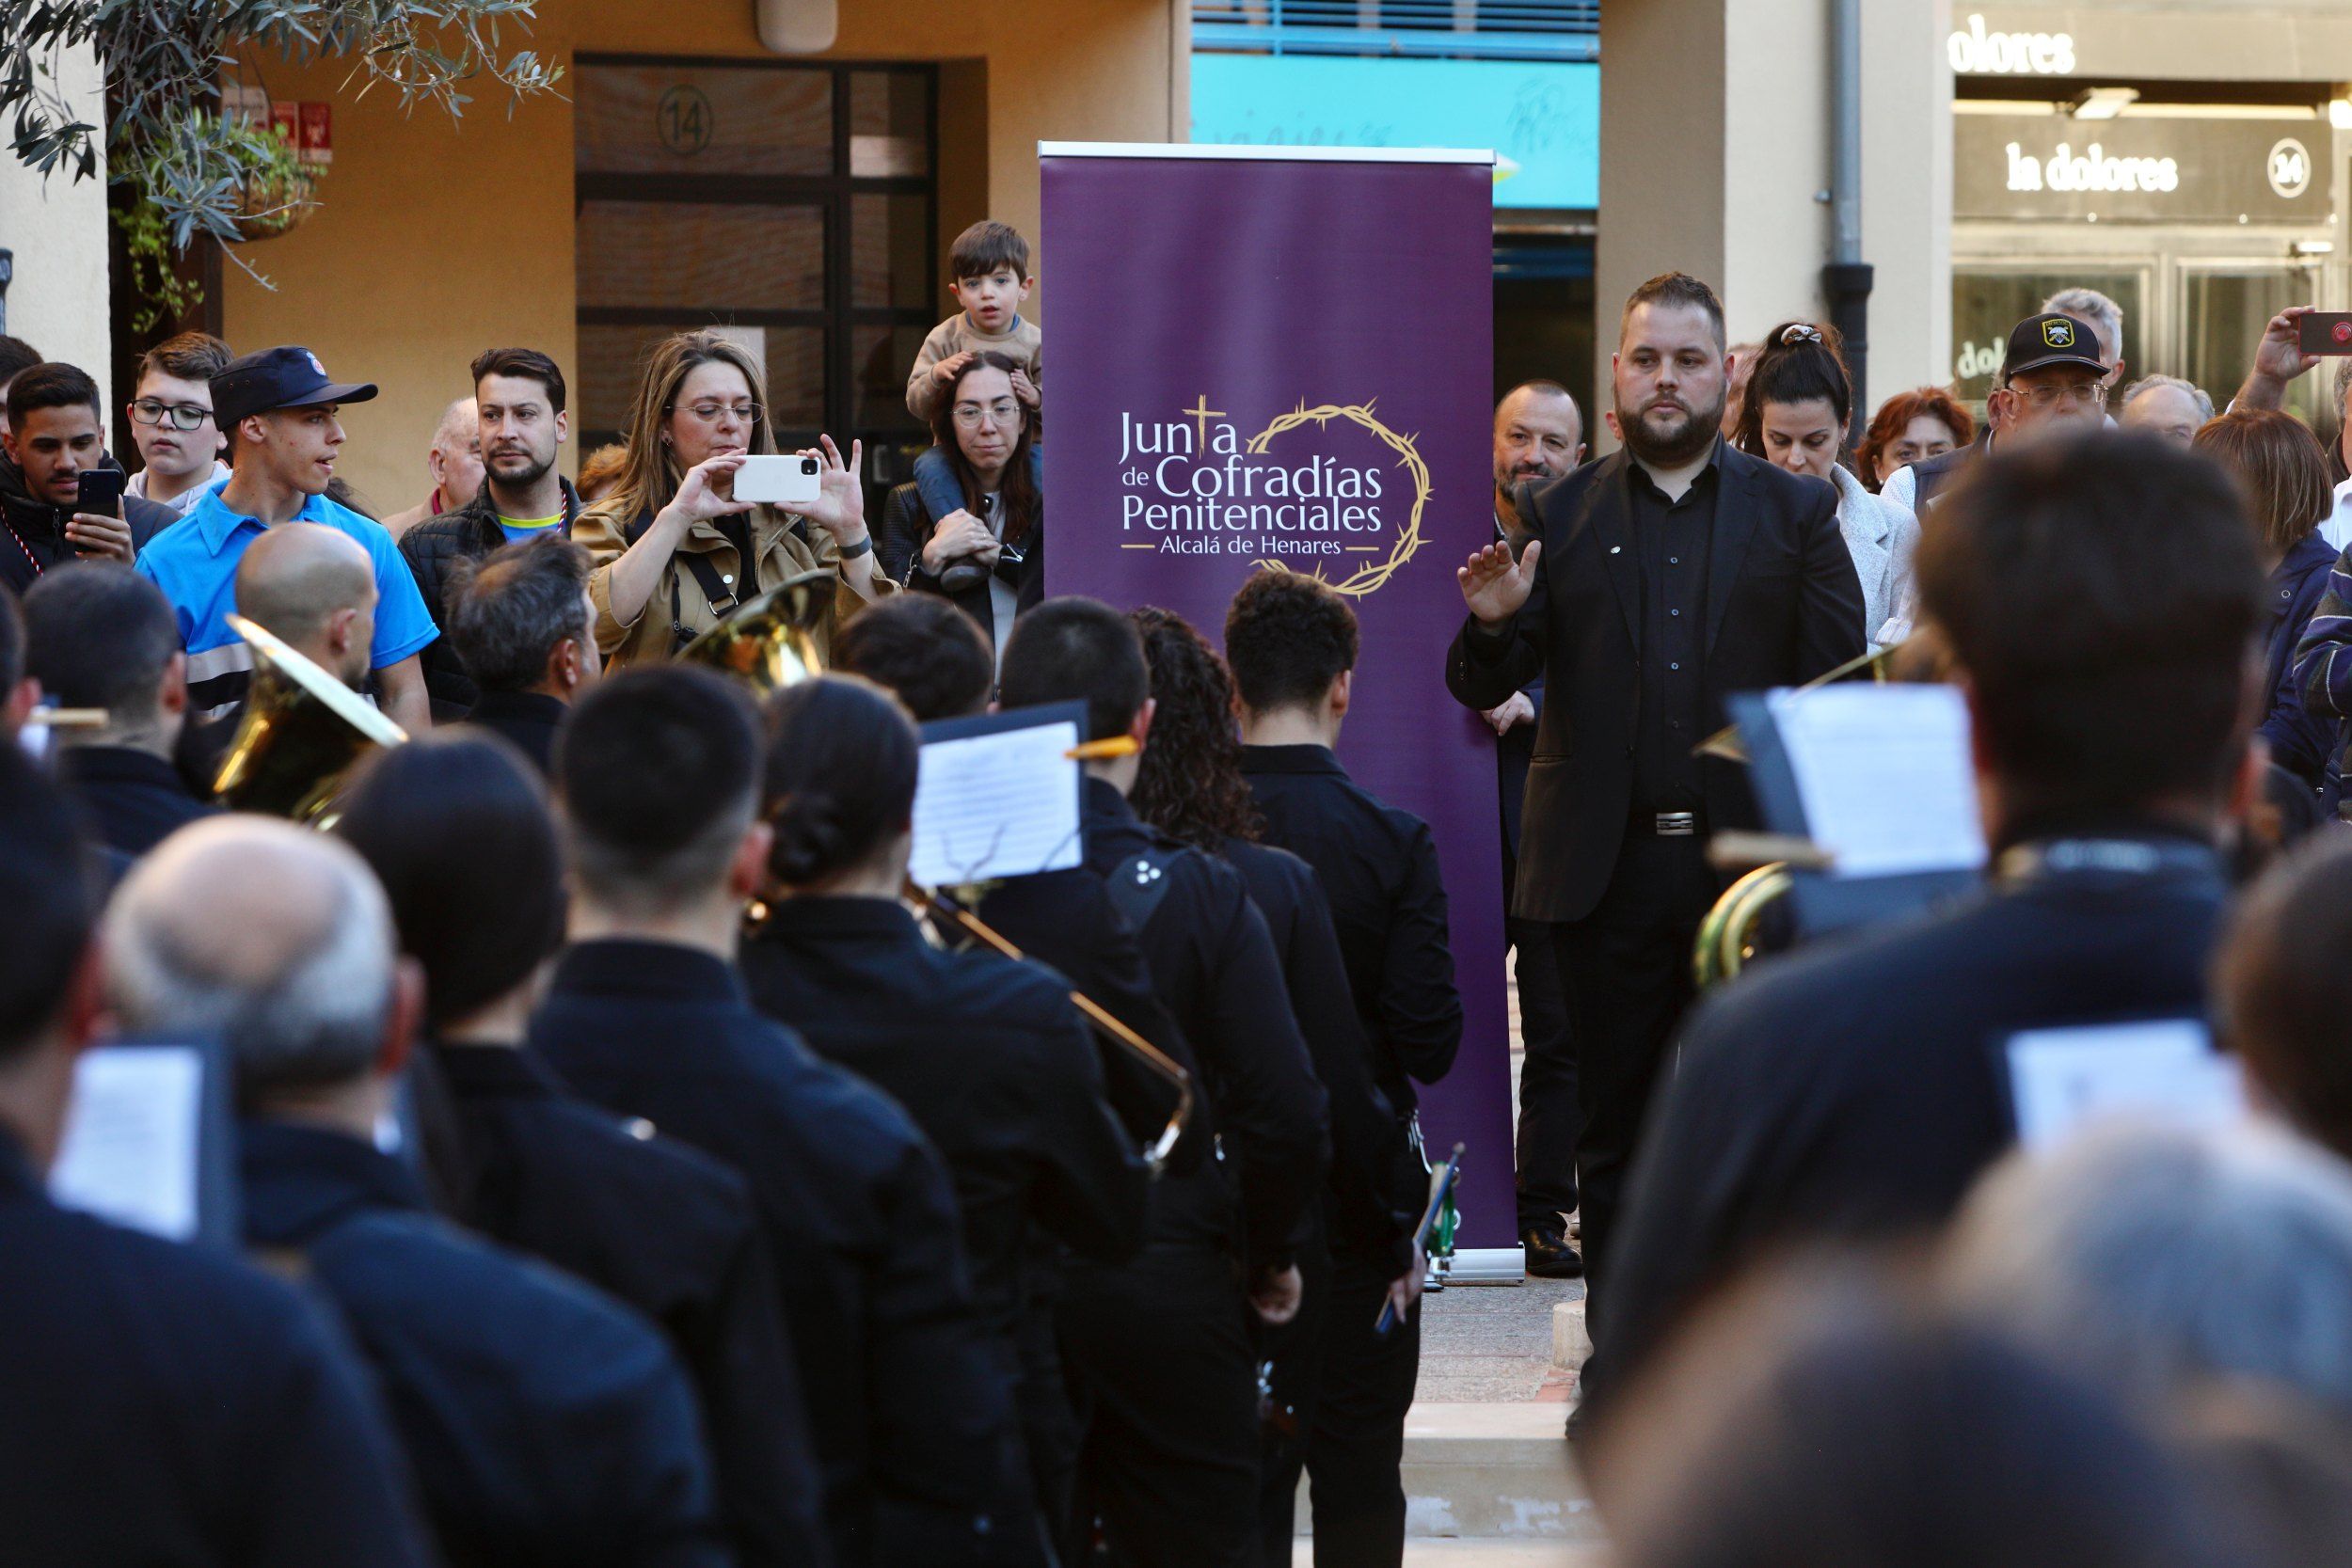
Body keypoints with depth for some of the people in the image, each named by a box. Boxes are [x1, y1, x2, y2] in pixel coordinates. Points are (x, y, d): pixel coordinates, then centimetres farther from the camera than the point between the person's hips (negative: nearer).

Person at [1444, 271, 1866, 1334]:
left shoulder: (1796, 512, 7)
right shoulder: (1560, 517, 9)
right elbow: (1483, 689, 7)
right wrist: (1496, 621, -15)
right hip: (1606, 867, 1)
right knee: (1614, 1120, 6)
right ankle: (1618, 1335, 13)